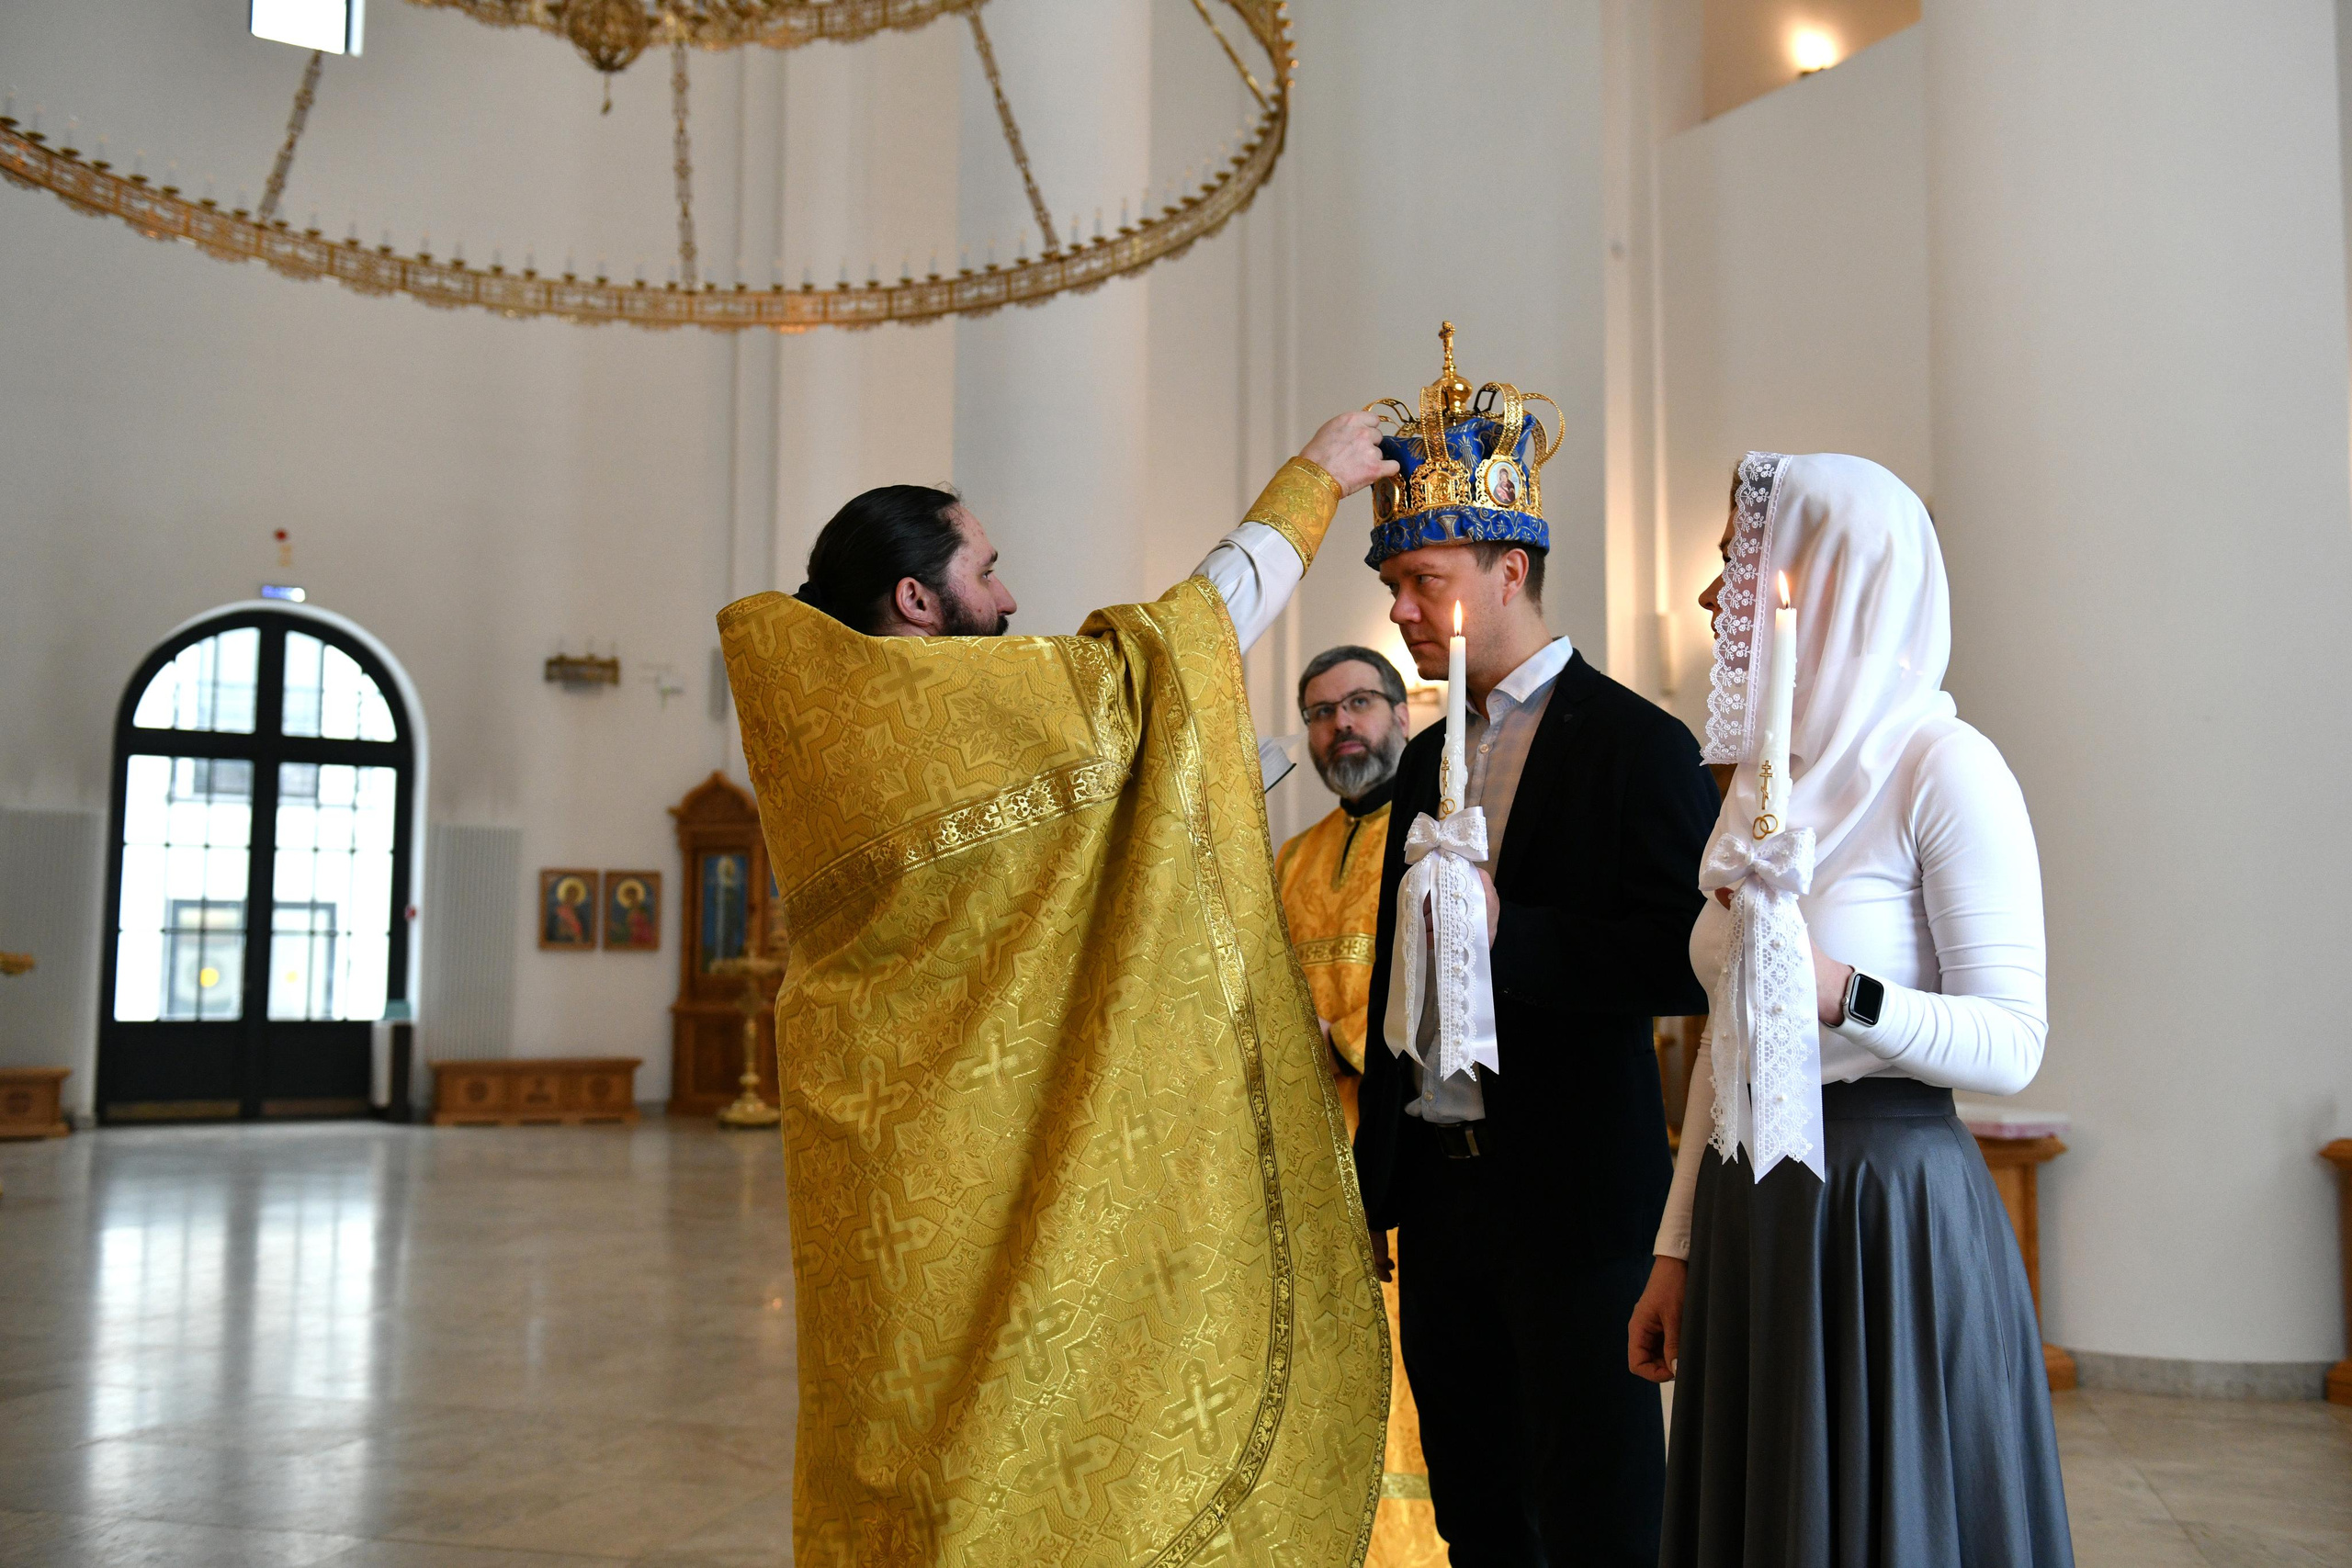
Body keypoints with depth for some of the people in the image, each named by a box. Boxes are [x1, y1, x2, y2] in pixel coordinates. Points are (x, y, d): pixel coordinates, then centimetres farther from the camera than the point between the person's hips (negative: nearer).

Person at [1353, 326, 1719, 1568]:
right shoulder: (1428, 760, 14)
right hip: (1439, 1187, 7)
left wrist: (1513, 933, -25)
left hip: (1572, 1197, -7)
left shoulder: (1637, 745, -8)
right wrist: (1375, 1179, 17)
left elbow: (1686, 963, -15)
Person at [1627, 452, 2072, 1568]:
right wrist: (1678, 1249, 14)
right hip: (1751, 1217, 7)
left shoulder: (1943, 766, -11)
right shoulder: (1768, 775, 12)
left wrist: (1845, 996, -30)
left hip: (1891, 1210, -7)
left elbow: (2013, 1044, -13)